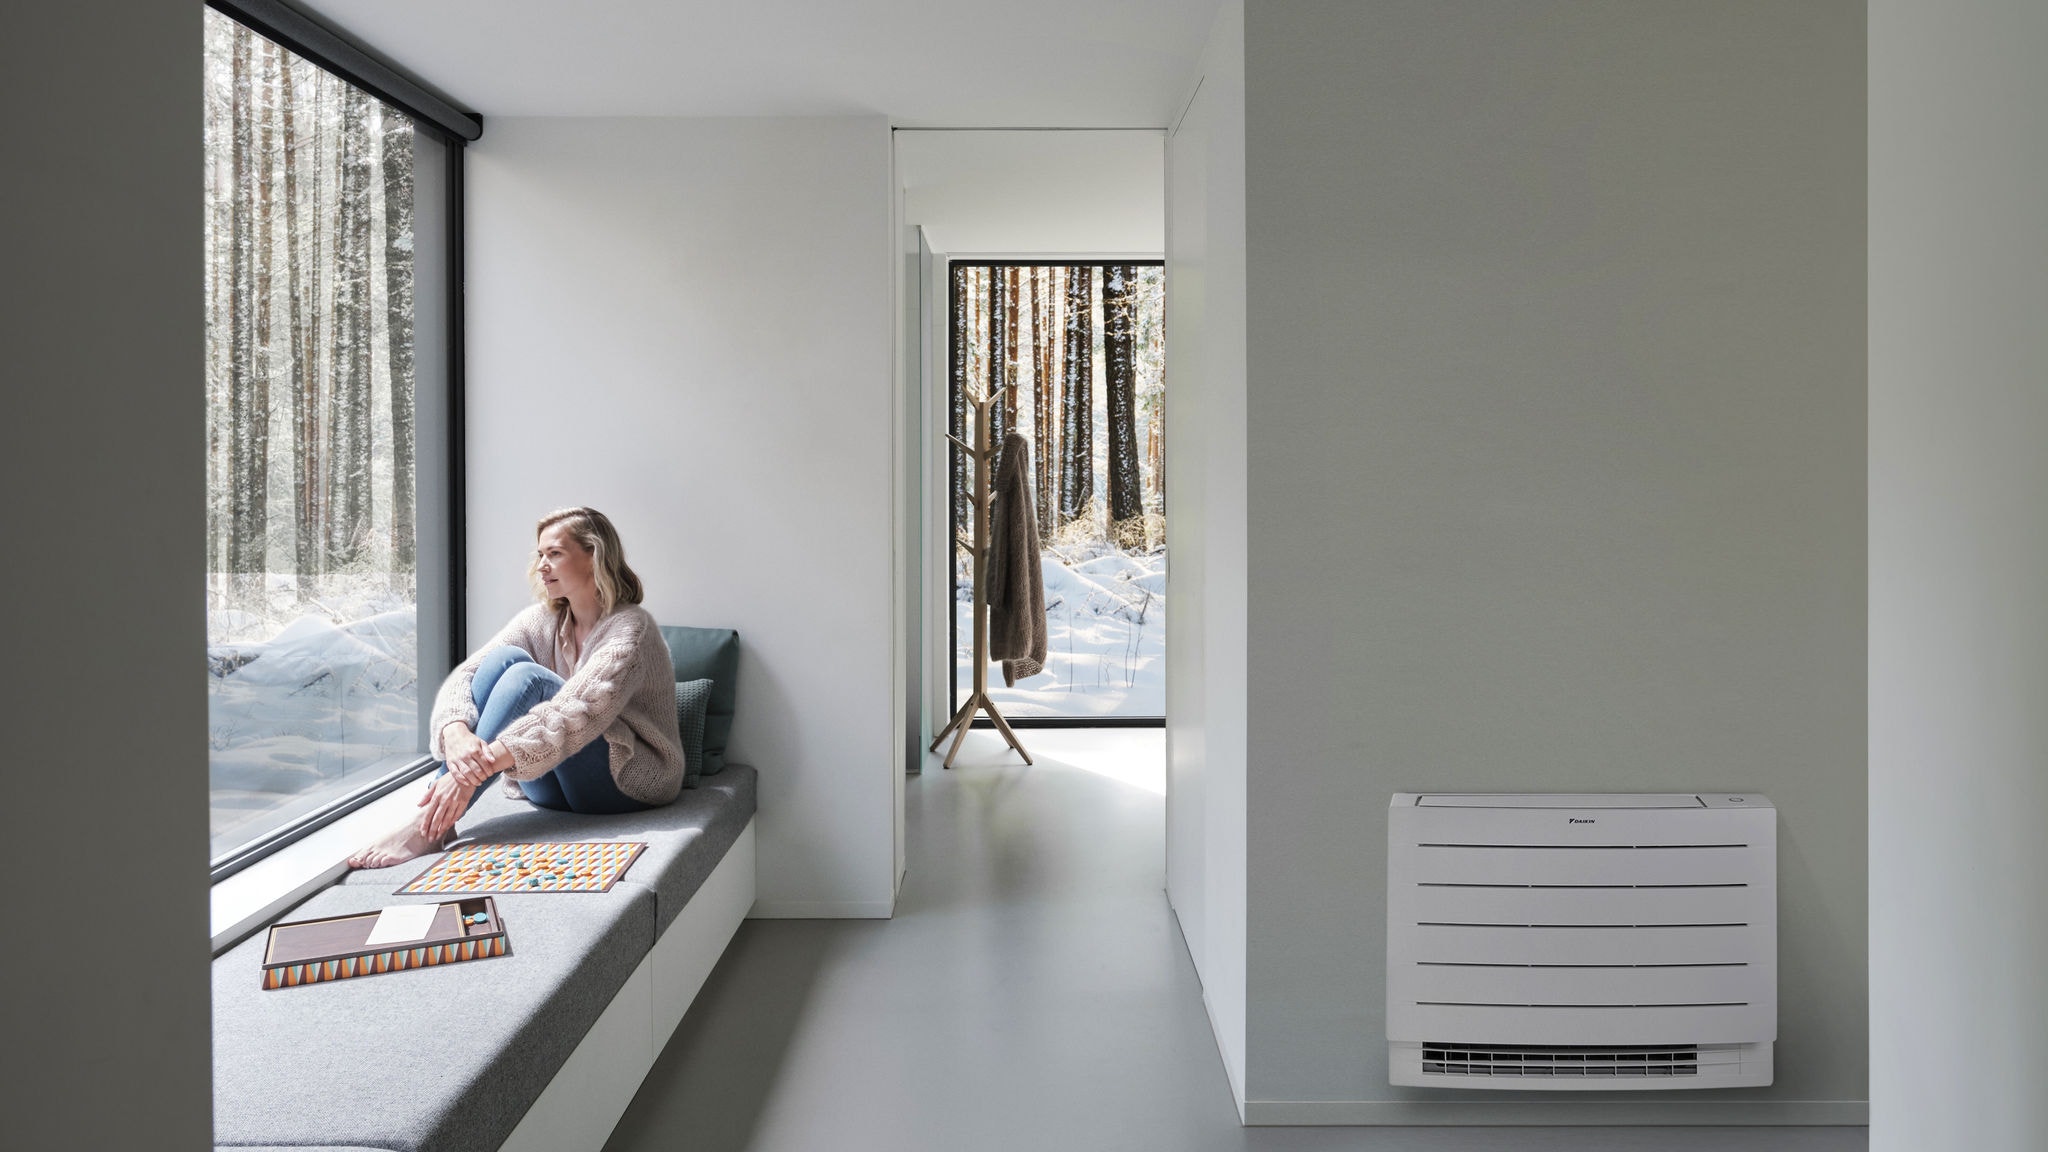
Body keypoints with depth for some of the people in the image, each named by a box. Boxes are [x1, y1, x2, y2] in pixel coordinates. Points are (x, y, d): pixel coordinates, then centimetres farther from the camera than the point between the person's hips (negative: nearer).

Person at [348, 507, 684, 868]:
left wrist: (482, 765, -41)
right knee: (504, 657, -17)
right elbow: (464, 675, -9)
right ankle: (436, 815, -27)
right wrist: (456, 731, -32)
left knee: (528, 677, -27)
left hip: (629, 781, -6)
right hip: (555, 790, 6)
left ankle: (432, 826, -32)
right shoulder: (542, 620, 4)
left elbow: (576, 713, -31)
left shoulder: (629, 628, -16)